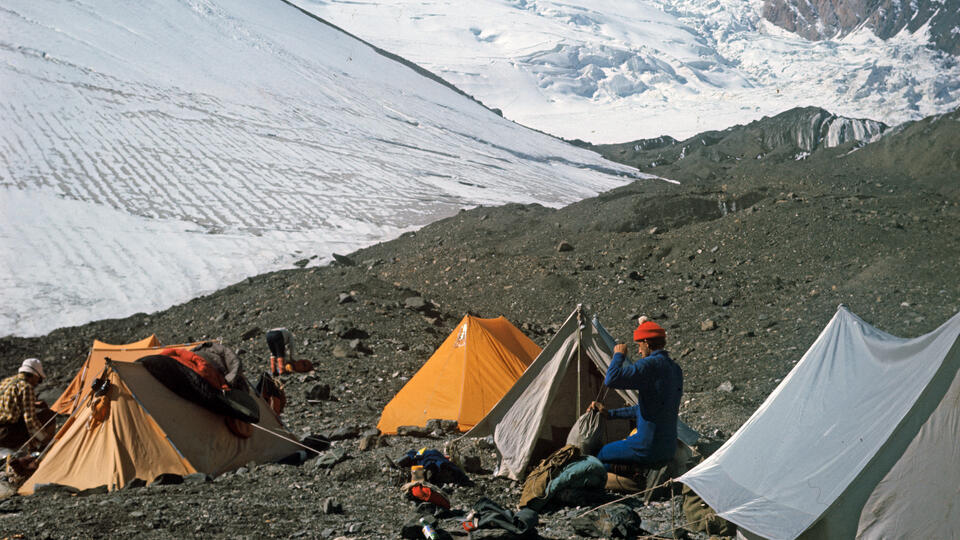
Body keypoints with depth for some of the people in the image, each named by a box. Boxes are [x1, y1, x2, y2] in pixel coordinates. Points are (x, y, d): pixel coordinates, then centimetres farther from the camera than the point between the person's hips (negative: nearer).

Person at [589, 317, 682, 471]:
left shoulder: (651, 364, -17)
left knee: (602, 454, 12)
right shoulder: (676, 369, 13)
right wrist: (610, 413, 23)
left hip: (648, 448, -9)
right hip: (669, 449, 9)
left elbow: (611, 379, -26)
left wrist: (619, 355, -7)